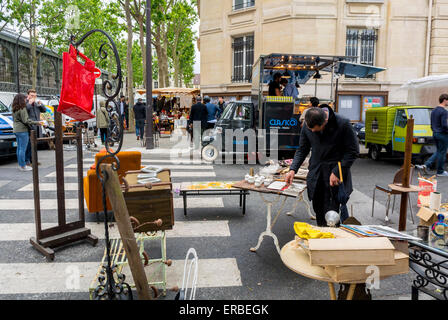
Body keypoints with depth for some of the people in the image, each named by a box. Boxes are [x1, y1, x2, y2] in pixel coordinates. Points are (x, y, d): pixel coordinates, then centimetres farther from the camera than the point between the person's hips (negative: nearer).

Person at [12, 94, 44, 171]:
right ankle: (23, 166, -2)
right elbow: (25, 120, -19)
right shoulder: (22, 109, -15)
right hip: (22, 130, -9)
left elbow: (15, 119, 15)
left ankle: (20, 165, 20)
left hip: (16, 130, 9)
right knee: (23, 148, -5)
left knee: (19, 148, 14)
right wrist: (37, 123, -16)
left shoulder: (14, 109, 12)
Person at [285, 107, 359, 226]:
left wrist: (337, 172, -13)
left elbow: (353, 151, -8)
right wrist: (293, 169, -5)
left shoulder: (343, 124, -16)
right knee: (319, 212, 10)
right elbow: (302, 150, 8)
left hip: (336, 175, -4)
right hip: (316, 175, 4)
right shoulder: (307, 127, -4)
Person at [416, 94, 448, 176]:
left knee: (438, 152, 17)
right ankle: (440, 172, 11)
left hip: (435, 134, 8)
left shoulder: (434, 111, 12)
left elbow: (432, 125, 17)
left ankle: (426, 165, 6)